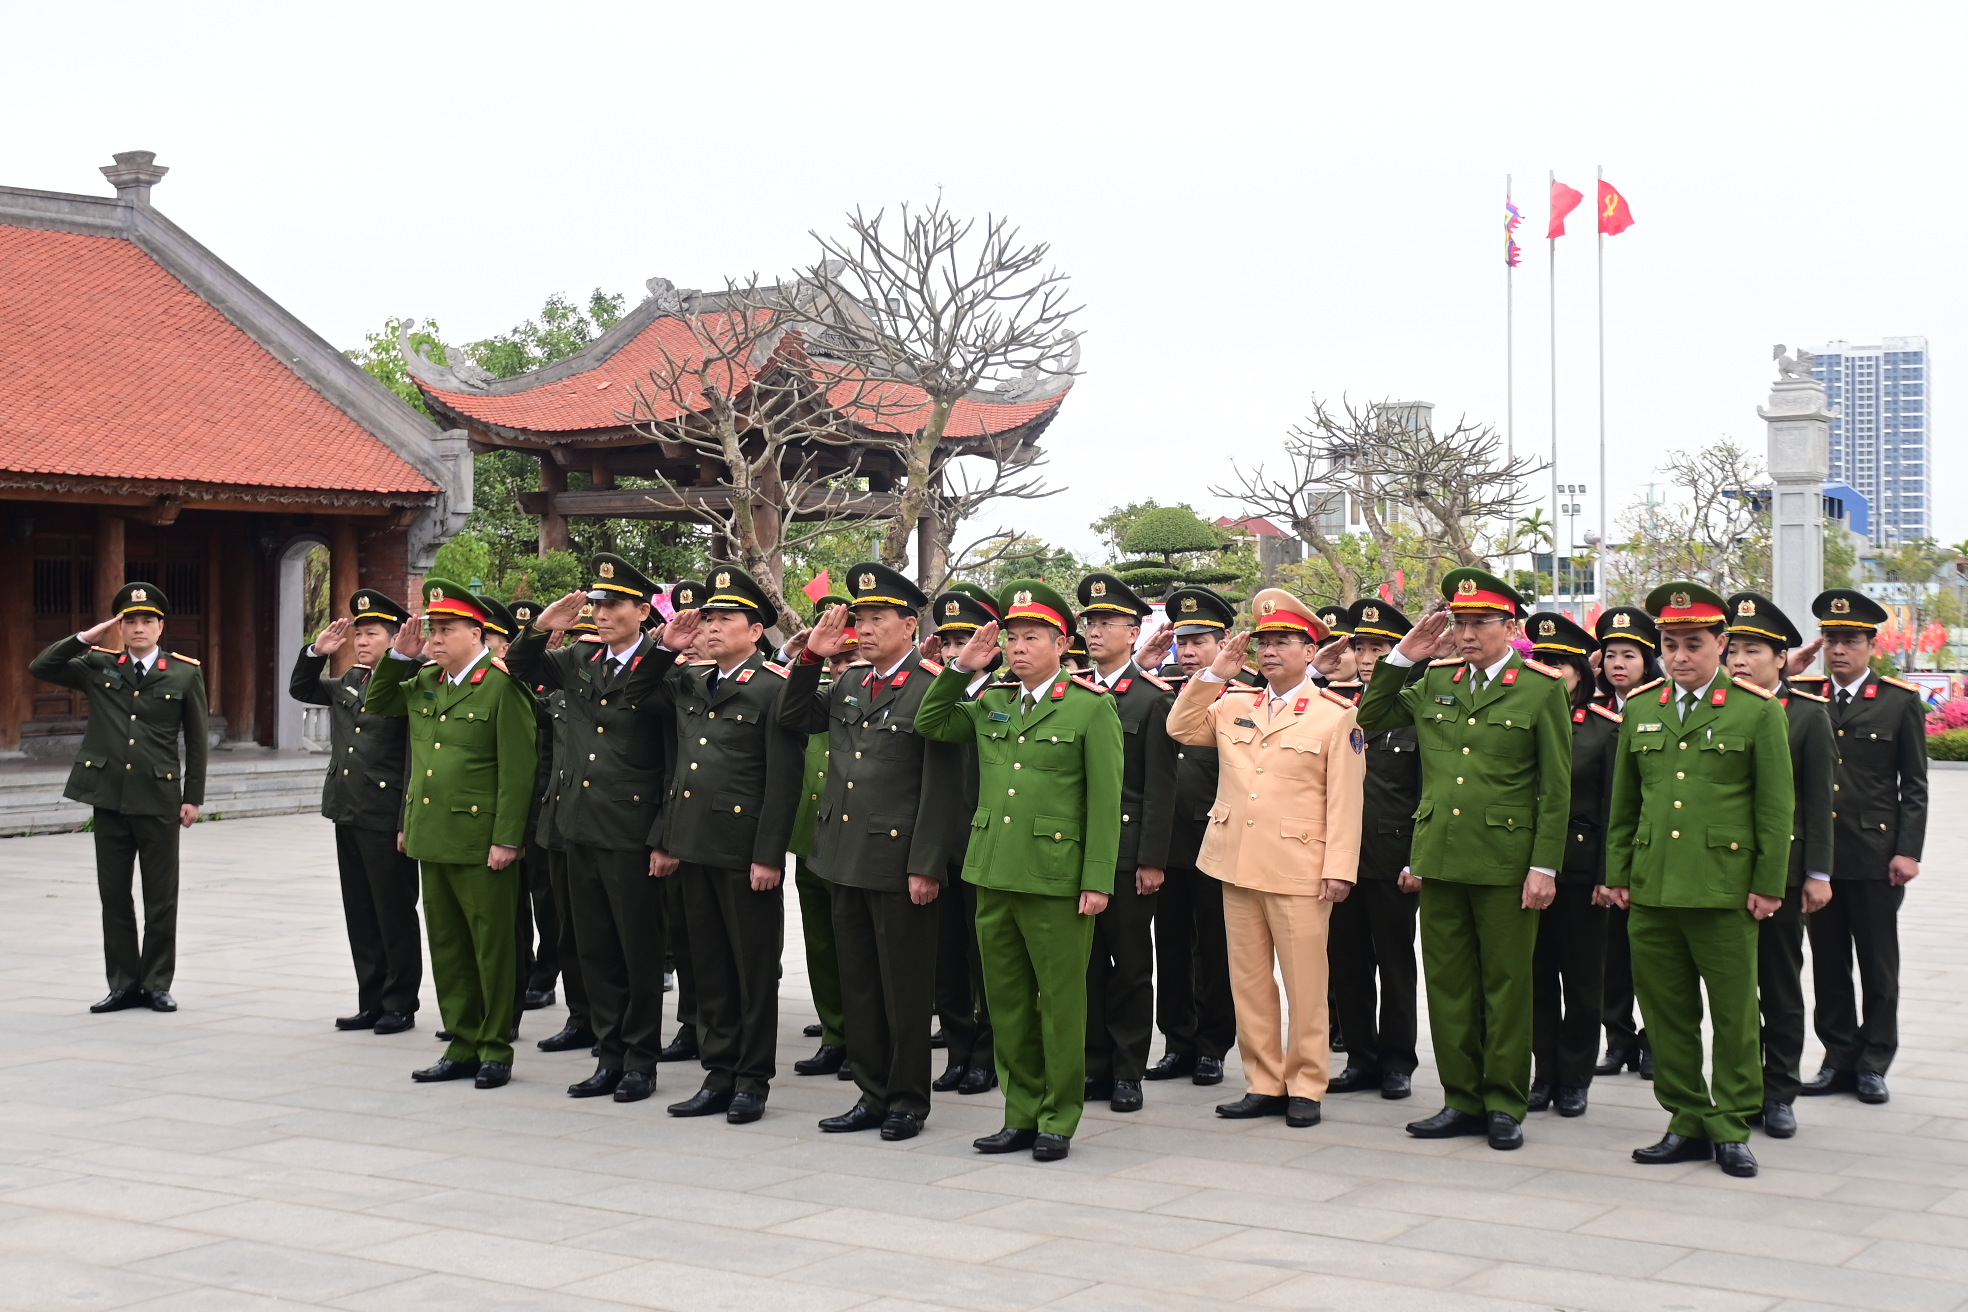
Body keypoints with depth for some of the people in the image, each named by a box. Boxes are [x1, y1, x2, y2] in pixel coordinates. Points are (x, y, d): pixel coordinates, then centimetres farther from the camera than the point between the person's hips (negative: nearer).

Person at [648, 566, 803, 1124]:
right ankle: (719, 1074, 20)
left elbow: (783, 780, -12)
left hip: (745, 851, -7)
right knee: (709, 967, 12)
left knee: (754, 969, 3)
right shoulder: (685, 684, 12)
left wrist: (768, 856, -16)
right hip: (694, 847, 7)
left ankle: (753, 1080, 11)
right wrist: (664, 840, 12)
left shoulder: (773, 688, -8)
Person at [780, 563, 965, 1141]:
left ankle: (908, 1101, 14)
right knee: (857, 985, 13)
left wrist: (925, 868, -17)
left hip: (898, 864, -7)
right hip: (846, 859, 7)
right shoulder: (848, 684, 12)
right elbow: (791, 719, 18)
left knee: (905, 989, 3)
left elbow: (940, 786, -13)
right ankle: (872, 1095, 22)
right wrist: (811, 658, 4)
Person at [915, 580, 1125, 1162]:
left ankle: (1059, 1120, 12)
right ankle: (1022, 1115, 21)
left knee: (1060, 1002, 2)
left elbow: (1104, 801, -6)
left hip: (1056, 880, -6)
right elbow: (929, 725, 19)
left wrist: (1098, 880, -12)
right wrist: (961, 668, 6)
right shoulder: (991, 704, 12)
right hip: (994, 874, 6)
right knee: (1007, 1002, 11)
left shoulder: (1092, 708, -4)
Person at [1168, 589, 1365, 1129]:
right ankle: (1263, 1084, 15)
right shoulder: (1233, 705, 12)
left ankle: (1305, 1087, 9)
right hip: (1237, 865, 5)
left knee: (1305, 983, 0)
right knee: (1249, 981, 8)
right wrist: (1215, 674, 2)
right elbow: (1181, 729, 10)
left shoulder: (1336, 715, -2)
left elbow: (1344, 799, -5)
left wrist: (1340, 868, -11)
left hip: (1299, 872, -5)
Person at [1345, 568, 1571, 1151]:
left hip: (1506, 862, -5)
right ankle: (1462, 1099, 18)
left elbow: (1555, 788, -4)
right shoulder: (1434, 682, 10)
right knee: (1448, 983, 8)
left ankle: (1504, 1104, 12)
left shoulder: (1542, 689, -2)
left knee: (1506, 984, 3)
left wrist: (1544, 865, -10)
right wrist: (1402, 656, 6)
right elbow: (1370, 718, 18)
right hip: (1440, 858, 5)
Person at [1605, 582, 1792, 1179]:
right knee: (1666, 1012, 8)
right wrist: (1618, 873, 12)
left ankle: (1731, 1129, 13)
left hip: (1724, 890, -4)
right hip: (1651, 890, 4)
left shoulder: (1758, 712, 0)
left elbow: (1776, 806, -1)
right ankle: (1688, 1123, 18)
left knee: (1734, 1013, 2)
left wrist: (1769, 884, -5)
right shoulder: (1640, 711, 12)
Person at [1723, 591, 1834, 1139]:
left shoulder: (1807, 714, 0)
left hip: (1781, 872, -2)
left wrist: (1818, 874, -6)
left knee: (1781, 987, 7)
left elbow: (1818, 801, -1)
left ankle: (1779, 1095, 15)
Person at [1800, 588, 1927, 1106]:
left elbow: (1913, 786, 0)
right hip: (1816, 856, 3)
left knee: (1878, 966, 5)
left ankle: (1873, 1064, 14)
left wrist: (1908, 851, -7)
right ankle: (1839, 1059, 17)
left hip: (1875, 858, -2)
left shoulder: (1901, 702, 2)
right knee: (1828, 965, 8)